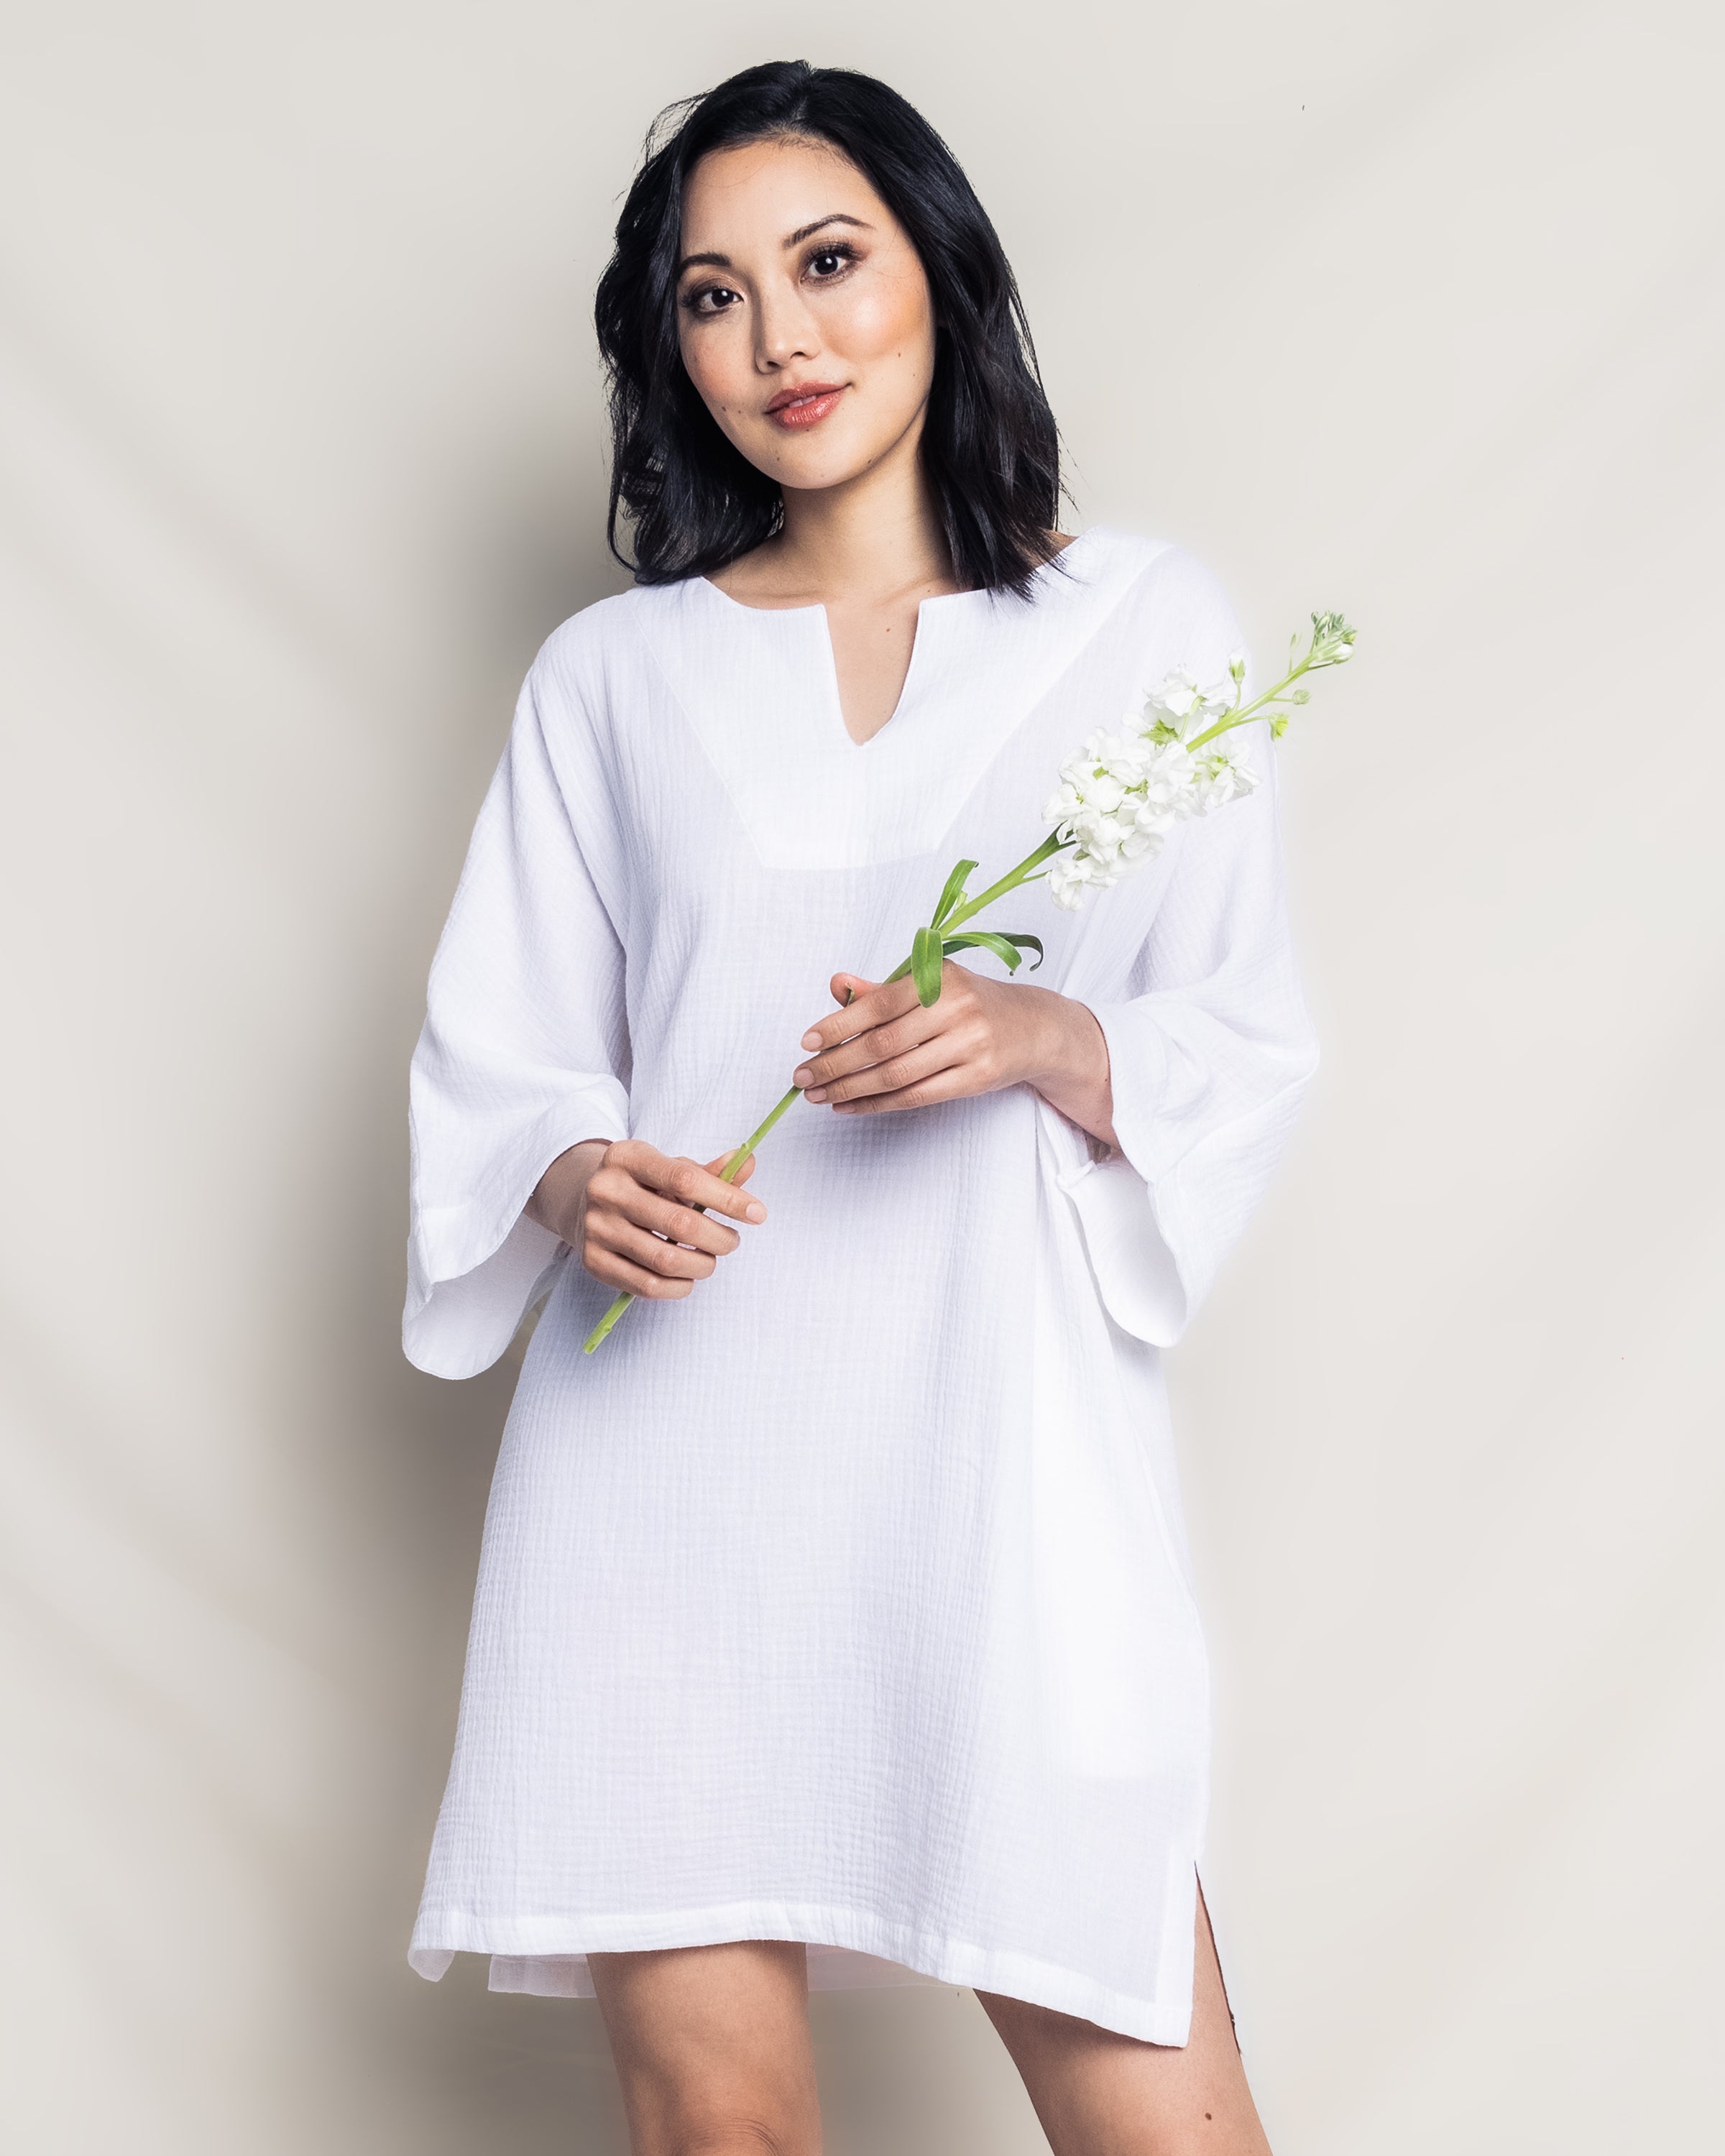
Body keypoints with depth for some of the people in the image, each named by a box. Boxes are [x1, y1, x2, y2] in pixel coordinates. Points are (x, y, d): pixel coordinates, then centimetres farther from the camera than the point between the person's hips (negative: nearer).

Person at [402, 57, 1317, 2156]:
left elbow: (1249, 1042, 9)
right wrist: (576, 1183, -11)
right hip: (670, 1452, 1)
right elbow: (491, 1060, 12)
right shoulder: (614, 672, 13)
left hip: (1005, 1446, -1)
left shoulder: (1143, 619, 11)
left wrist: (1042, 1042, -12)